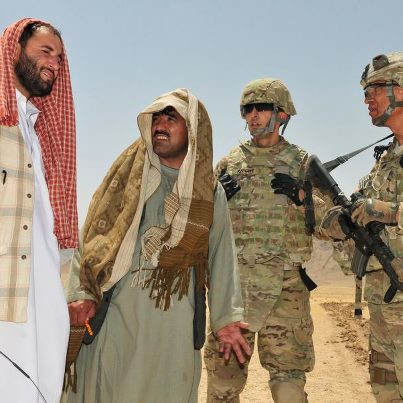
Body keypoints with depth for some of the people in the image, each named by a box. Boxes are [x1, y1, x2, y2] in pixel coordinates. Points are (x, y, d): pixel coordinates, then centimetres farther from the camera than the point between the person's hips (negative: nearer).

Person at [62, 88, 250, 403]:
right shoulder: (129, 175, 5)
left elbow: (221, 257, 8)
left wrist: (226, 318, 4)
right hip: (115, 315, 0)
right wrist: (82, 293, -9)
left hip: (174, 327, 1)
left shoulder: (211, 194, 7)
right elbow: (92, 236, 2)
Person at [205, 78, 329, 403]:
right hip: (233, 280, 2)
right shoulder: (229, 164, 12)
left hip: (286, 283, -1)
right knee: (225, 363, 5)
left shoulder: (302, 163, 8)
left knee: (288, 368, 5)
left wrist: (300, 196, -12)